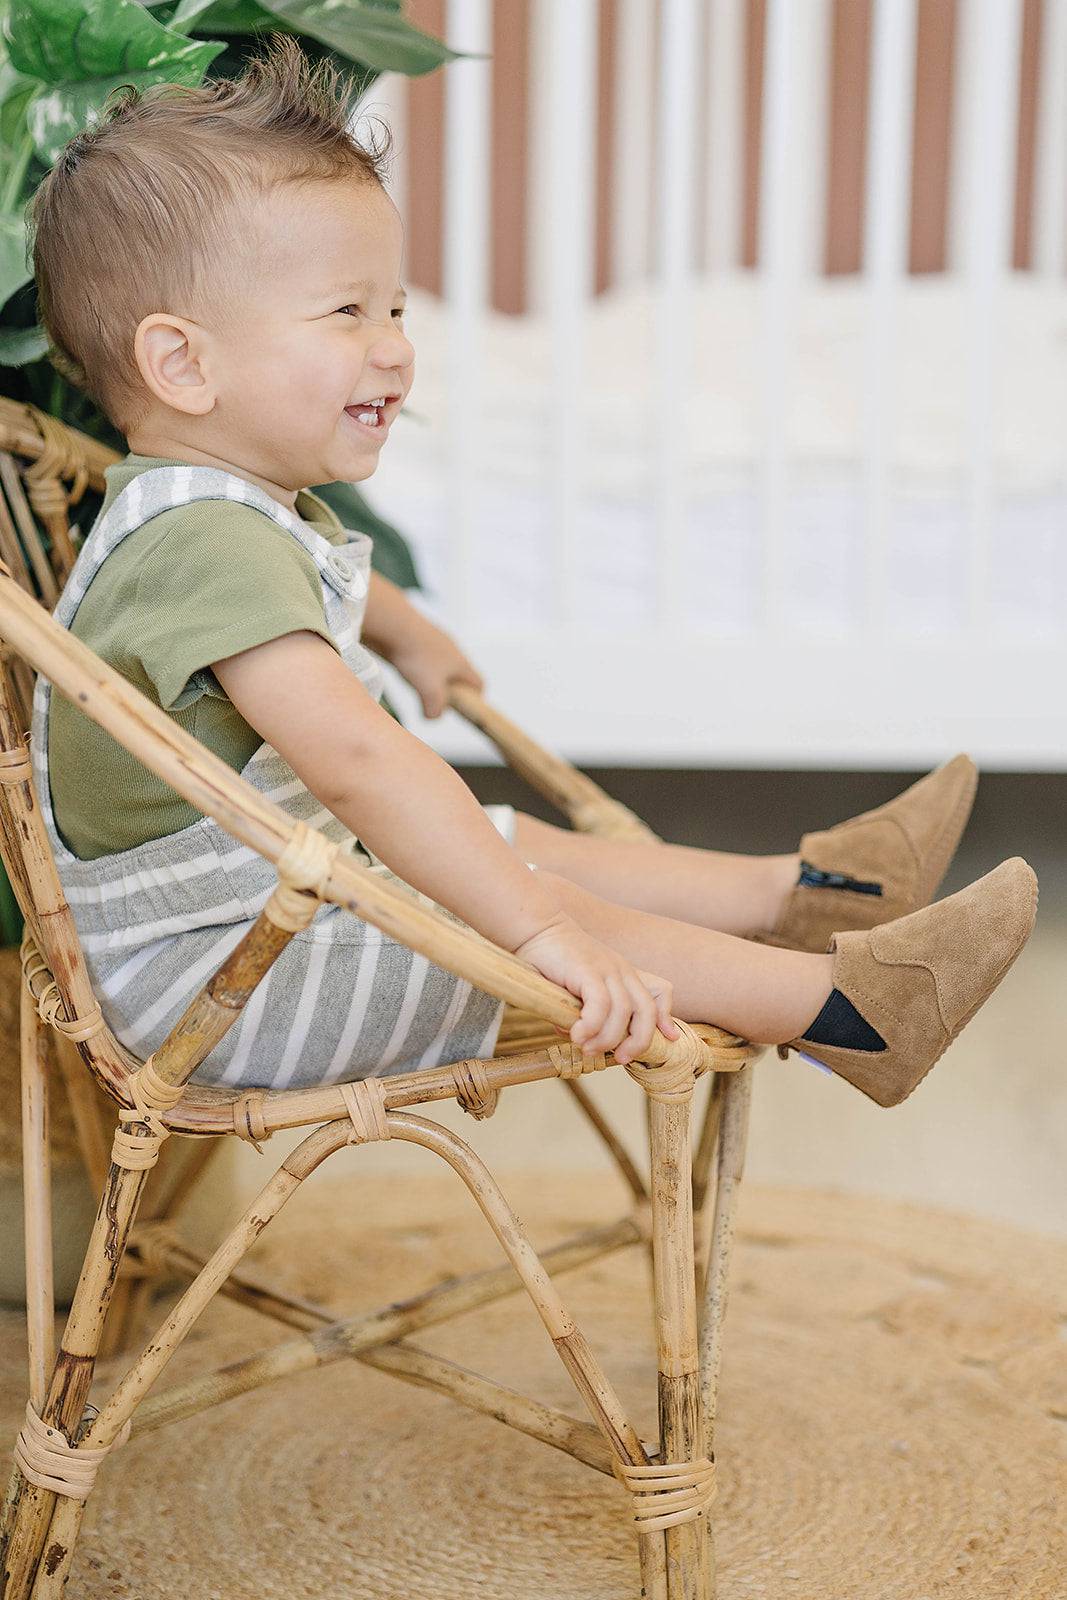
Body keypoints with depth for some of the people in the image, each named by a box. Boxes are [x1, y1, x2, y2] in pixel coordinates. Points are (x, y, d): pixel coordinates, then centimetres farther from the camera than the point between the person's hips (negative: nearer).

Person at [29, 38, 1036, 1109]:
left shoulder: (253, 507, 5)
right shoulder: (209, 544, -32)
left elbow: (326, 581, 31)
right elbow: (356, 755, -44)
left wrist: (411, 641, 49)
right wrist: (533, 928, -44)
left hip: (285, 884, 11)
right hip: (203, 980, -11)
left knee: (528, 850, 12)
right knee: (538, 893, -17)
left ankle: (804, 890, 21)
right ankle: (844, 1005, -11)